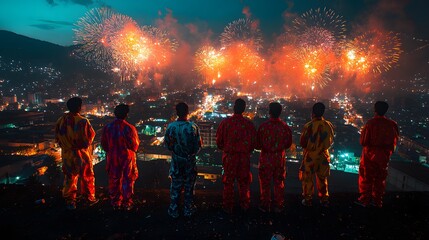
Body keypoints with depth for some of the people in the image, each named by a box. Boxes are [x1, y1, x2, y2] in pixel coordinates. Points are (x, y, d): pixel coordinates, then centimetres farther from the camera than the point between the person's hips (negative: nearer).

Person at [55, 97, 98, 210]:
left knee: (69, 178, 17)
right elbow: (91, 136, -14)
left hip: (67, 155, 4)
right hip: (82, 154, -4)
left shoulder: (61, 121, -7)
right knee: (87, 177, 14)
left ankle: (70, 201, 24)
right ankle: (89, 198, 26)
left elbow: (57, 138, 3)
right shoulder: (82, 122, -22)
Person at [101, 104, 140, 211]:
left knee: (114, 181, 15)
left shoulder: (107, 127, -5)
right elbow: (135, 146, -12)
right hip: (127, 158, -3)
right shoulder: (129, 128, -17)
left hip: (112, 158, 3)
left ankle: (115, 203, 26)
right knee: (128, 181, 10)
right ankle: (127, 204, 17)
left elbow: (103, 144, 4)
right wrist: (137, 140, 9)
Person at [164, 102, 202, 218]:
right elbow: (199, 144, -8)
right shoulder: (193, 126, -15)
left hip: (176, 160, 1)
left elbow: (167, 143, -2)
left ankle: (174, 211, 23)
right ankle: (188, 210, 26)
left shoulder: (171, 126, -12)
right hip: (190, 160, -1)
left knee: (175, 185, 13)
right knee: (189, 185, 14)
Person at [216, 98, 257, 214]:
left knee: (228, 182, 11)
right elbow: (254, 141, 0)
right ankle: (244, 205, 27)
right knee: (244, 182, 16)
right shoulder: (249, 123, -6)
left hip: (229, 156, -1)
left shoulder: (225, 122, -10)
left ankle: (228, 207, 21)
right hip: (244, 157, 1)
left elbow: (218, 140, -3)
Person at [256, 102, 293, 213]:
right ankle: (279, 206, 21)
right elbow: (289, 143, 5)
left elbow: (258, 144, -8)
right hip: (280, 158, 3)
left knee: (265, 183, 9)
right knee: (279, 182, 14)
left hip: (266, 157, -3)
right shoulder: (285, 127, -6)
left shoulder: (263, 126, -14)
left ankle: (265, 205, 16)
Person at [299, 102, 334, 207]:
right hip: (323, 156, 4)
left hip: (310, 156, -4)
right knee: (322, 179, 18)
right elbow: (331, 141, 5)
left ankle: (308, 199, 20)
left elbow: (302, 143, -12)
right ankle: (324, 199, 26)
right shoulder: (328, 125, -8)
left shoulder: (309, 126, -21)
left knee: (307, 179, 11)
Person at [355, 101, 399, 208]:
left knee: (366, 178, 8)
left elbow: (363, 141, -14)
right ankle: (377, 201, 23)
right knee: (380, 178, 15)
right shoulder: (392, 124, -6)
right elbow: (395, 141, 5)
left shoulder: (370, 123, -18)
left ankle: (364, 200, 13)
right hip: (384, 156, 4)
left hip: (370, 154, -4)